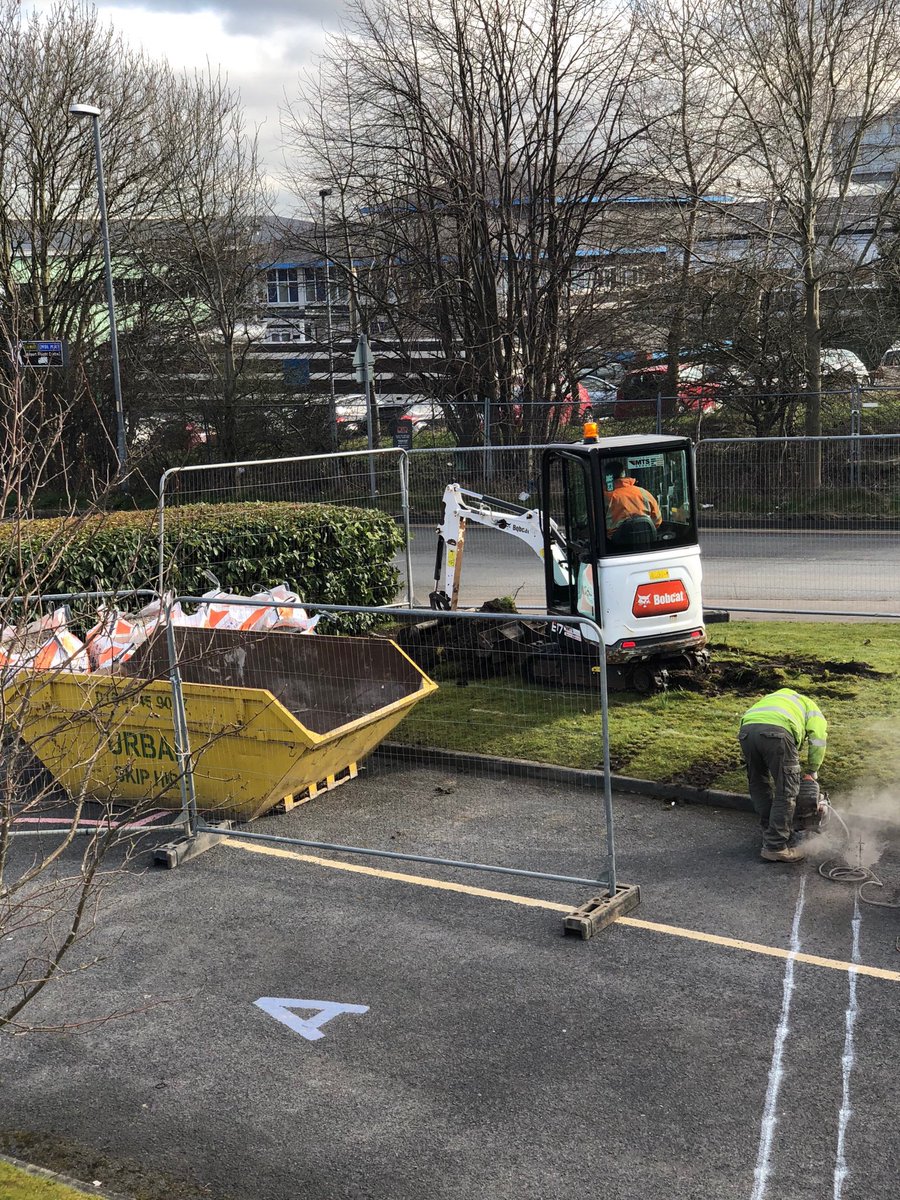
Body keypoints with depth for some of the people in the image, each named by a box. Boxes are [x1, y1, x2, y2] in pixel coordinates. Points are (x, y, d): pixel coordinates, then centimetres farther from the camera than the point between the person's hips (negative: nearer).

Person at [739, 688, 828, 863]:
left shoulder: (774, 699, 46)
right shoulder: (810, 706, 33)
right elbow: (818, 739, 13)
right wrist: (812, 771, 28)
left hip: (747, 729, 5)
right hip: (777, 732, -5)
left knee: (758, 785, 24)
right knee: (786, 792, 4)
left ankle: (771, 833, 29)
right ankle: (775, 847, 4)